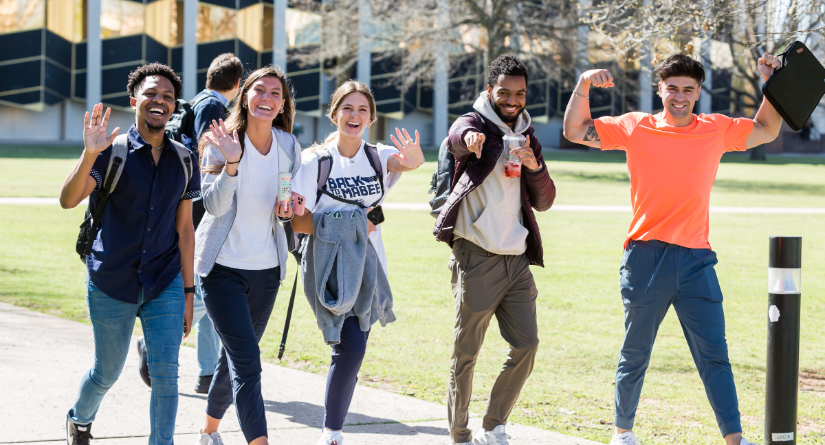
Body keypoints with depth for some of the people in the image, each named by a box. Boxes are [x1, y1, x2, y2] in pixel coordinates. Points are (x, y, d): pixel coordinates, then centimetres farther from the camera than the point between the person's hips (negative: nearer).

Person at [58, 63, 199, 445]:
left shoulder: (183, 161, 4)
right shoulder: (112, 151, -9)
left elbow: (184, 229, 9)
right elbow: (68, 200, -22)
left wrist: (188, 291, 7)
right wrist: (90, 154, -38)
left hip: (165, 284, 2)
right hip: (112, 284, -2)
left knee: (165, 373, -8)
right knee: (107, 373, 13)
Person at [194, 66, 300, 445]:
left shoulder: (288, 146, 2)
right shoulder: (223, 141, -10)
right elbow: (214, 205, -19)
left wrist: (286, 210, -11)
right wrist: (231, 163, -32)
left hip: (266, 267, 5)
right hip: (223, 266, -5)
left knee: (235, 357, 17)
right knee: (247, 360, -16)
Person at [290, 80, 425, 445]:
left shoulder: (379, 157, 6)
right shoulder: (315, 161, -3)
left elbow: (411, 161, -18)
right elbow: (298, 221, -6)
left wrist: (413, 159, -43)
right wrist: (350, 224, -17)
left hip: (366, 267, 4)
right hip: (329, 268, -4)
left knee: (352, 349, 7)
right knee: (351, 347, -17)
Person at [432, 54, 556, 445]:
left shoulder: (526, 137, 16)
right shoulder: (475, 124, -2)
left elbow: (544, 202, 13)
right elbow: (457, 138, -28)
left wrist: (535, 166, -8)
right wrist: (470, 137, -53)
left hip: (516, 259, 6)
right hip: (477, 257, -6)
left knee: (526, 345, 1)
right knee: (466, 351, -2)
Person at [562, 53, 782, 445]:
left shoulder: (717, 129, 9)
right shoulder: (636, 127, 4)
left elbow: (766, 131, 23)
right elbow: (575, 131, 6)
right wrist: (583, 85, -7)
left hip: (696, 258, 1)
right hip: (646, 255, -1)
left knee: (714, 354, -3)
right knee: (635, 354, 9)